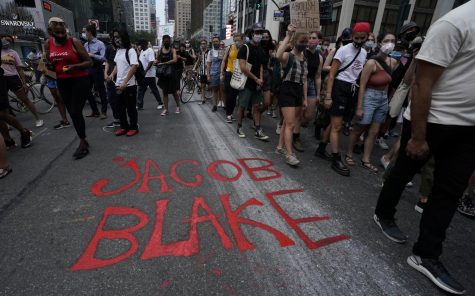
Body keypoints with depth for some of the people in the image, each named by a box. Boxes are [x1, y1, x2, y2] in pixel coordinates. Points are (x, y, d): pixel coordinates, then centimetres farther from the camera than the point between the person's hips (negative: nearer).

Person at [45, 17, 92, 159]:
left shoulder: (74, 42, -8)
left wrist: (74, 66, -24)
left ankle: (83, 144, 3)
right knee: (72, 113, 8)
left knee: (76, 112, -10)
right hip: (62, 82, 6)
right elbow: (49, 64, 19)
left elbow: (89, 62, -9)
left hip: (80, 80, -5)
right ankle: (83, 141, 20)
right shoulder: (48, 44, 7)